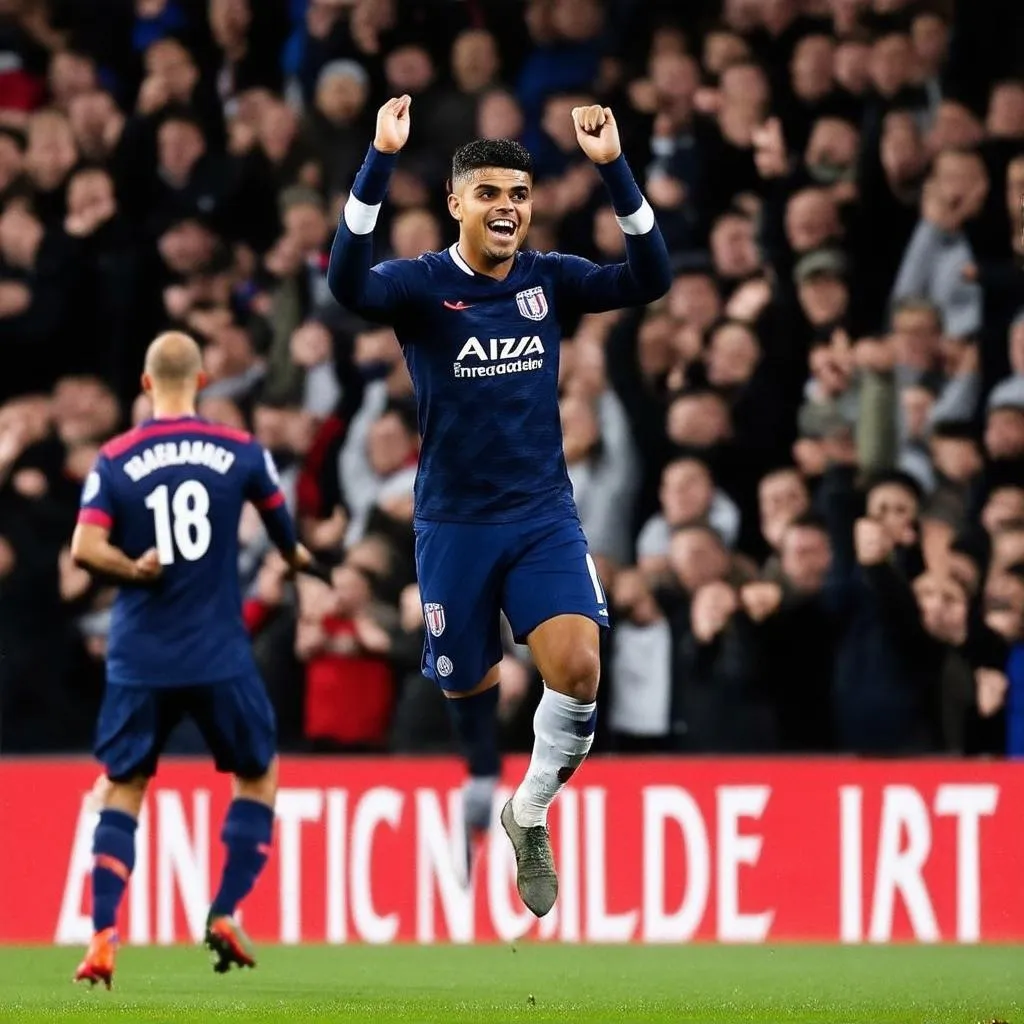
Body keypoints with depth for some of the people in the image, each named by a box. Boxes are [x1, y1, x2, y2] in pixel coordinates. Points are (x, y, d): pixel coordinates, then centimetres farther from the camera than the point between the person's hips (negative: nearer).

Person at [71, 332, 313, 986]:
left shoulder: (114, 460, -1)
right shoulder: (241, 452, 1)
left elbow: (85, 548, -13)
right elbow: (284, 530, 18)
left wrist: (134, 569, 4)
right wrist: (298, 557, 39)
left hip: (140, 659, 0)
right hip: (220, 656, 0)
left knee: (122, 789, 10)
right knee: (260, 777, 18)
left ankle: (103, 938, -4)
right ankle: (226, 914, 6)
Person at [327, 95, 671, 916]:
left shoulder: (549, 280, 0)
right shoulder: (421, 285, -9)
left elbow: (650, 280, -12)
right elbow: (348, 282, -29)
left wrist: (614, 168, -23)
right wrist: (381, 162, -38)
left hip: (544, 516, 1)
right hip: (455, 524, -1)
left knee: (578, 670, -18)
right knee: (470, 686, 9)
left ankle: (531, 815, 4)